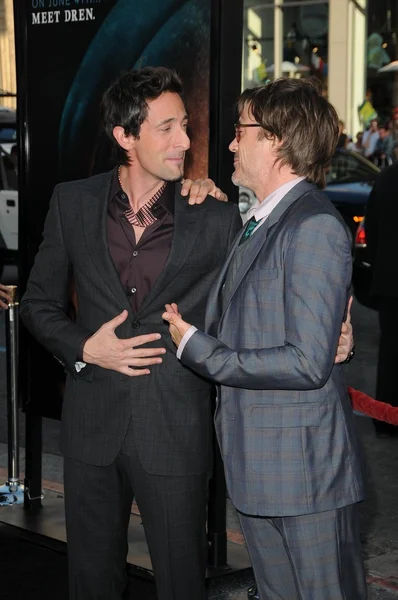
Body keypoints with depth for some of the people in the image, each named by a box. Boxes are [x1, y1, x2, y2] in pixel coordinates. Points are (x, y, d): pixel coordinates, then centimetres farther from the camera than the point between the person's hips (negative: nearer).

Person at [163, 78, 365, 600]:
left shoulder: (316, 227, -17)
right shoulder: (257, 223, 14)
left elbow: (307, 363, -22)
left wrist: (196, 347, -15)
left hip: (306, 467, -9)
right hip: (256, 462, 9)